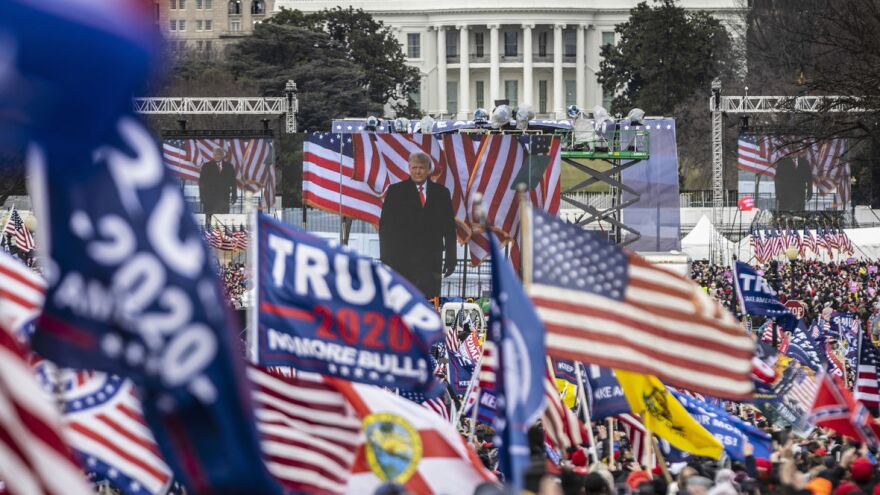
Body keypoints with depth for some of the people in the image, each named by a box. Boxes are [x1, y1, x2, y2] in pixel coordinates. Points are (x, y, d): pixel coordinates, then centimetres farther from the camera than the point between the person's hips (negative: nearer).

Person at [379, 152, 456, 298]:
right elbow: (385, 226, 3)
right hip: (402, 261, -1)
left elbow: (449, 227, 11)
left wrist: (450, 259, 4)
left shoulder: (441, 193, 11)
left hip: (431, 262, 1)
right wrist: (386, 259, -5)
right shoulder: (396, 191, 5)